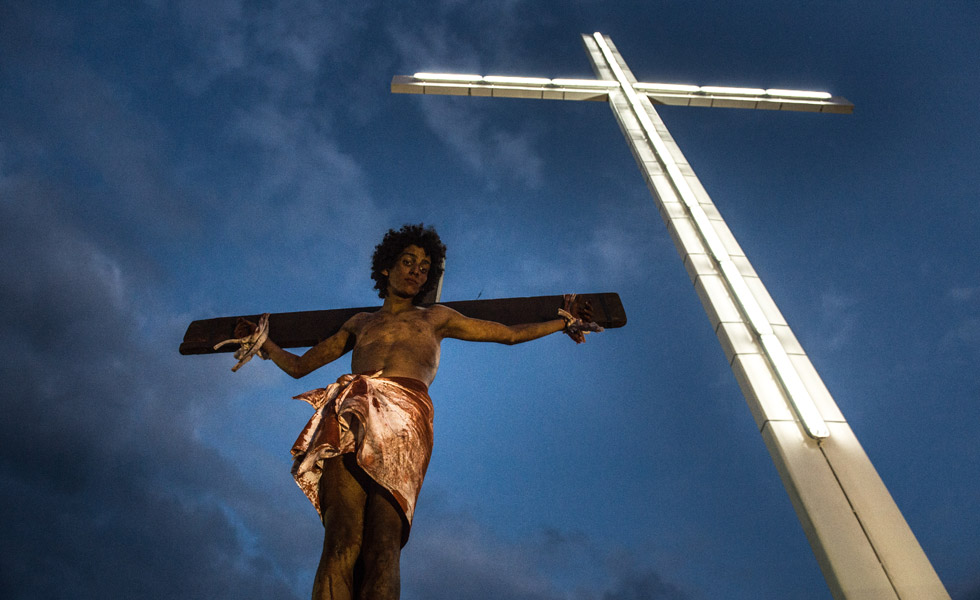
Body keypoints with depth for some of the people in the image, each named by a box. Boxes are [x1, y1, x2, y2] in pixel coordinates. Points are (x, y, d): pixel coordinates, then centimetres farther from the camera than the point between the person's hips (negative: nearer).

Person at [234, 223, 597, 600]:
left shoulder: (435, 317, 32)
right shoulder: (360, 322, 34)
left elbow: (511, 334, 35)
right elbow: (298, 366, 39)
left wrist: (564, 322, 36)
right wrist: (263, 342, 27)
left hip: (404, 417, -1)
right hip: (351, 413, 2)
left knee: (382, 545, -23)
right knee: (342, 541, -23)